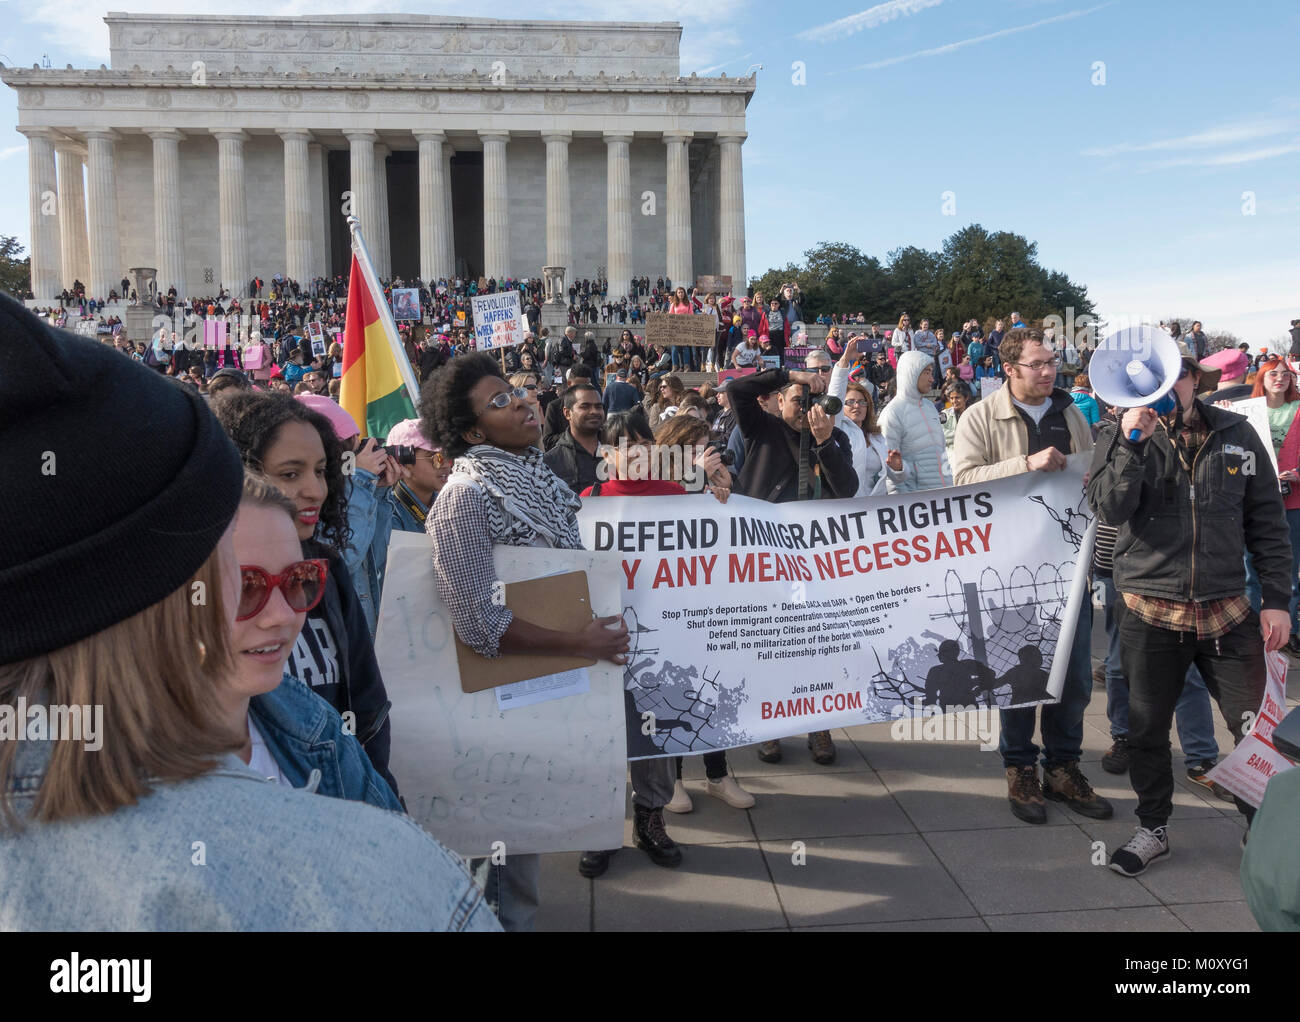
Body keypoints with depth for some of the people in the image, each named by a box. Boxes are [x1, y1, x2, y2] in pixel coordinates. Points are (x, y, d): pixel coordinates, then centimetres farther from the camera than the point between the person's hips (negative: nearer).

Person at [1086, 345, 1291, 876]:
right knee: (1148, 728, 10)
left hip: (1227, 610, 1)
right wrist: (1133, 441, -25)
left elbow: (1268, 523, 8)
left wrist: (1276, 599, 3)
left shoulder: (1236, 434, 4)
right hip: (1150, 611, -1)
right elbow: (1109, 508, -17)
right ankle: (1153, 828, 29)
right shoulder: (1121, 438, -1)